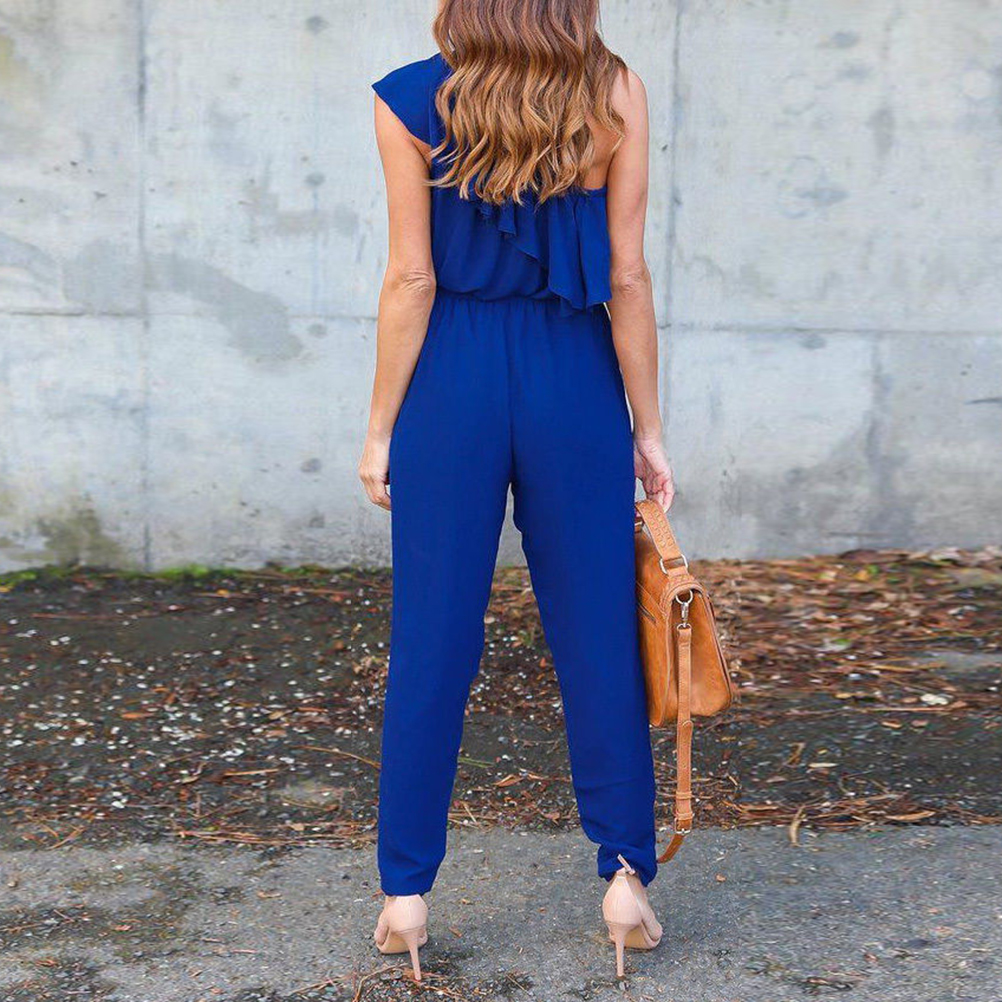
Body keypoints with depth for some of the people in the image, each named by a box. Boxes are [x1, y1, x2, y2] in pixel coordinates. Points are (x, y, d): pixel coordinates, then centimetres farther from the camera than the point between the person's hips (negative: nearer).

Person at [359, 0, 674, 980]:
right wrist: (649, 429, 4)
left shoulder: (409, 102, -2)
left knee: (431, 646, 7)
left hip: (451, 386, 0)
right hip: (576, 385, 1)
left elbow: (412, 281, -5)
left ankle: (406, 895, 16)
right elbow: (627, 279, -2)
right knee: (597, 639, 10)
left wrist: (381, 426, 3)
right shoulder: (617, 95, 0)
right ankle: (626, 880, 16)